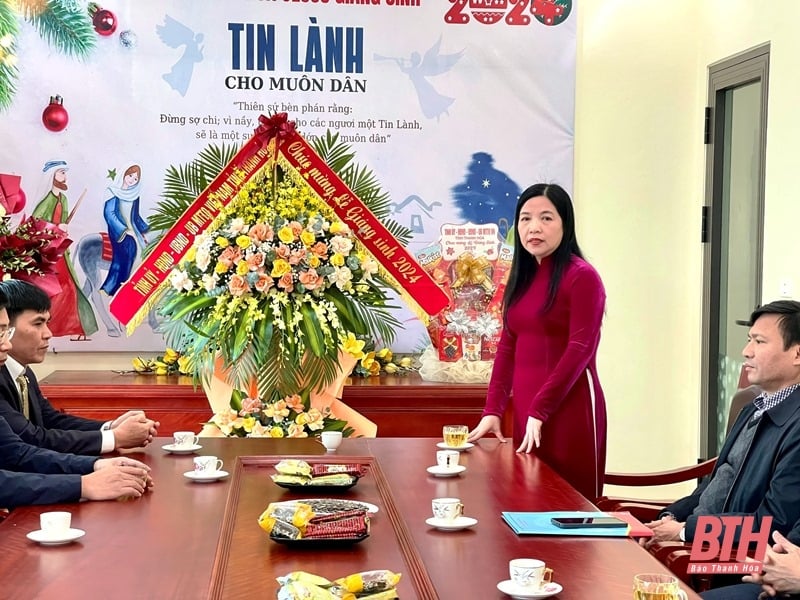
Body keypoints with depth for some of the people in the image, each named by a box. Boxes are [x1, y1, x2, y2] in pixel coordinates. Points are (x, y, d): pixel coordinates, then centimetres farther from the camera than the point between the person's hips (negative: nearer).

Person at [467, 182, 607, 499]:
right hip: (525, 409, 7)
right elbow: (507, 347, 14)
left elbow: (580, 349, -14)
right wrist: (492, 410, 6)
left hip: (569, 410, -7)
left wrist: (539, 412, -16)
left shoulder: (581, 276, -8)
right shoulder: (521, 278, 14)